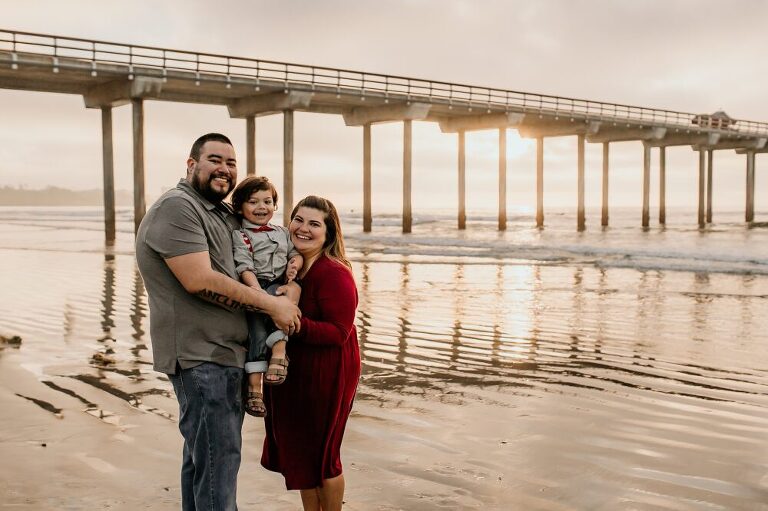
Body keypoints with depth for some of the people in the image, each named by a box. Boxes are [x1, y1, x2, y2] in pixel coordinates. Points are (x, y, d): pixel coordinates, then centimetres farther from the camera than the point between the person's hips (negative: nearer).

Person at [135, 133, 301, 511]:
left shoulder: (225, 215, 16)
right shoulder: (177, 207, -13)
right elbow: (200, 281, -23)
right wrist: (271, 304, -17)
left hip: (223, 352, 10)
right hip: (199, 354, -10)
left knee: (203, 453, 18)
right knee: (217, 456, -7)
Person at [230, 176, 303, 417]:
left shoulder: (282, 232, 21)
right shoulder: (240, 235, 3)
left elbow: (296, 253, 20)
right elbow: (244, 267, -8)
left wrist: (294, 263, -5)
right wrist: (257, 290, -23)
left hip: (279, 286, 4)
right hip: (254, 288, -4)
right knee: (257, 328, -21)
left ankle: (279, 350, -33)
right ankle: (254, 386, -21)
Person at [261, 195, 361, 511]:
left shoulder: (334, 273, -19)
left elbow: (339, 332, -22)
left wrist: (297, 325, -34)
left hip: (325, 377, -8)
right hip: (291, 374, 8)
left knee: (321, 456, 7)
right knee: (296, 452, 17)